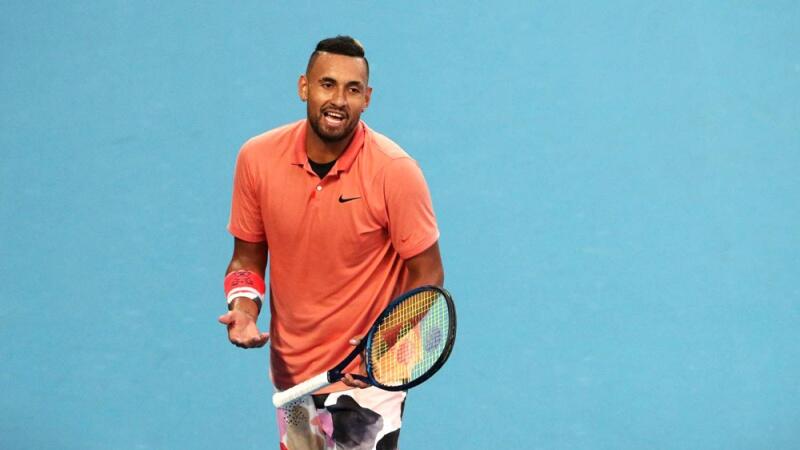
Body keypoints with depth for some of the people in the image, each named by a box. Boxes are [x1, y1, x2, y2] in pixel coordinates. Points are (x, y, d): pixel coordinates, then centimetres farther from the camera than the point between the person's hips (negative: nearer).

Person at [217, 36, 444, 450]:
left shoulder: (395, 171, -18)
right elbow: (248, 257, 5)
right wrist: (244, 310, -14)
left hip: (367, 376, -4)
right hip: (289, 372, 4)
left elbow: (427, 275, -11)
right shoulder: (256, 158, -8)